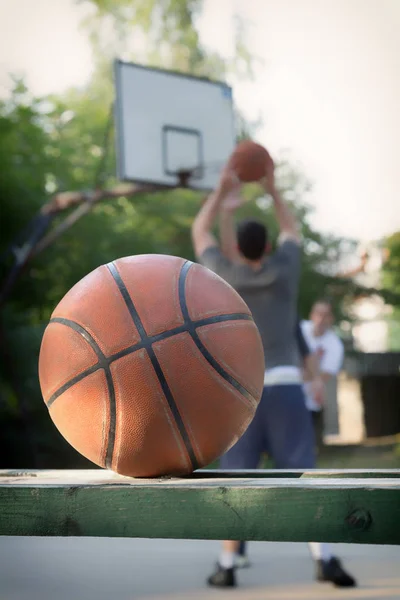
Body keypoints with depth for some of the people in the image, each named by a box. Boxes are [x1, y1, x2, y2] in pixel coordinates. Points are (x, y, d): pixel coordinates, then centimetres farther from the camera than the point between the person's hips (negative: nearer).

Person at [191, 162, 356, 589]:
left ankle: (227, 566, 7)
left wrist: (223, 189, 23)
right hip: (285, 386, 1)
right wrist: (272, 188, 27)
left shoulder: (224, 275, 1)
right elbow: (291, 230, 25)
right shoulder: (284, 269, 4)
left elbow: (199, 231, 18)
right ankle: (326, 559, -6)